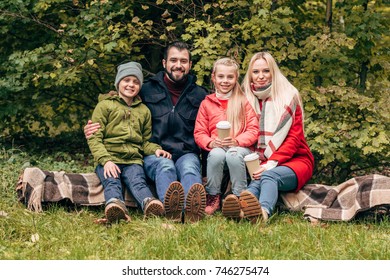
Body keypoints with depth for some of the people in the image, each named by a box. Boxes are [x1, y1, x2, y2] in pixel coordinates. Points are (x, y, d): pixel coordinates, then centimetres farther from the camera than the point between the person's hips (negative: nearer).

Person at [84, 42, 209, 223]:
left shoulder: (200, 95, 20)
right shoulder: (147, 90, 16)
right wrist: (92, 130, 1)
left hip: (187, 154, 1)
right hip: (154, 154, -1)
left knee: (189, 167, -37)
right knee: (165, 166, -37)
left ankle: (191, 209, -69)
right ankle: (171, 208, -69)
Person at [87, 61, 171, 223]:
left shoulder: (144, 111, 28)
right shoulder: (105, 105, 15)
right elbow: (94, 137, 6)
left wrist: (155, 149, 6)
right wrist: (106, 160, -11)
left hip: (133, 160, 2)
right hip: (109, 159, -2)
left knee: (138, 181, -30)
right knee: (112, 182, -33)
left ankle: (149, 203, -62)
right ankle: (115, 204, -65)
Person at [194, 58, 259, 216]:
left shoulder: (244, 101, 11)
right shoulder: (207, 103, 15)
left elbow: (253, 129, 2)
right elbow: (199, 132, 9)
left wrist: (236, 141, -17)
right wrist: (211, 143, -13)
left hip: (240, 147, -1)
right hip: (216, 148, 1)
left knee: (233, 155, -36)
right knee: (217, 154, -35)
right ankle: (213, 197, -17)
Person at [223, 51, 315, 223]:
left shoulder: (289, 97, 3)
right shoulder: (247, 99, 13)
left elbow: (294, 138, -4)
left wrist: (272, 162, -21)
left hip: (294, 160, -2)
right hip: (260, 164, 2)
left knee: (269, 175, -37)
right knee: (257, 179, -35)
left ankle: (263, 211, -71)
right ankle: (242, 208, -70)